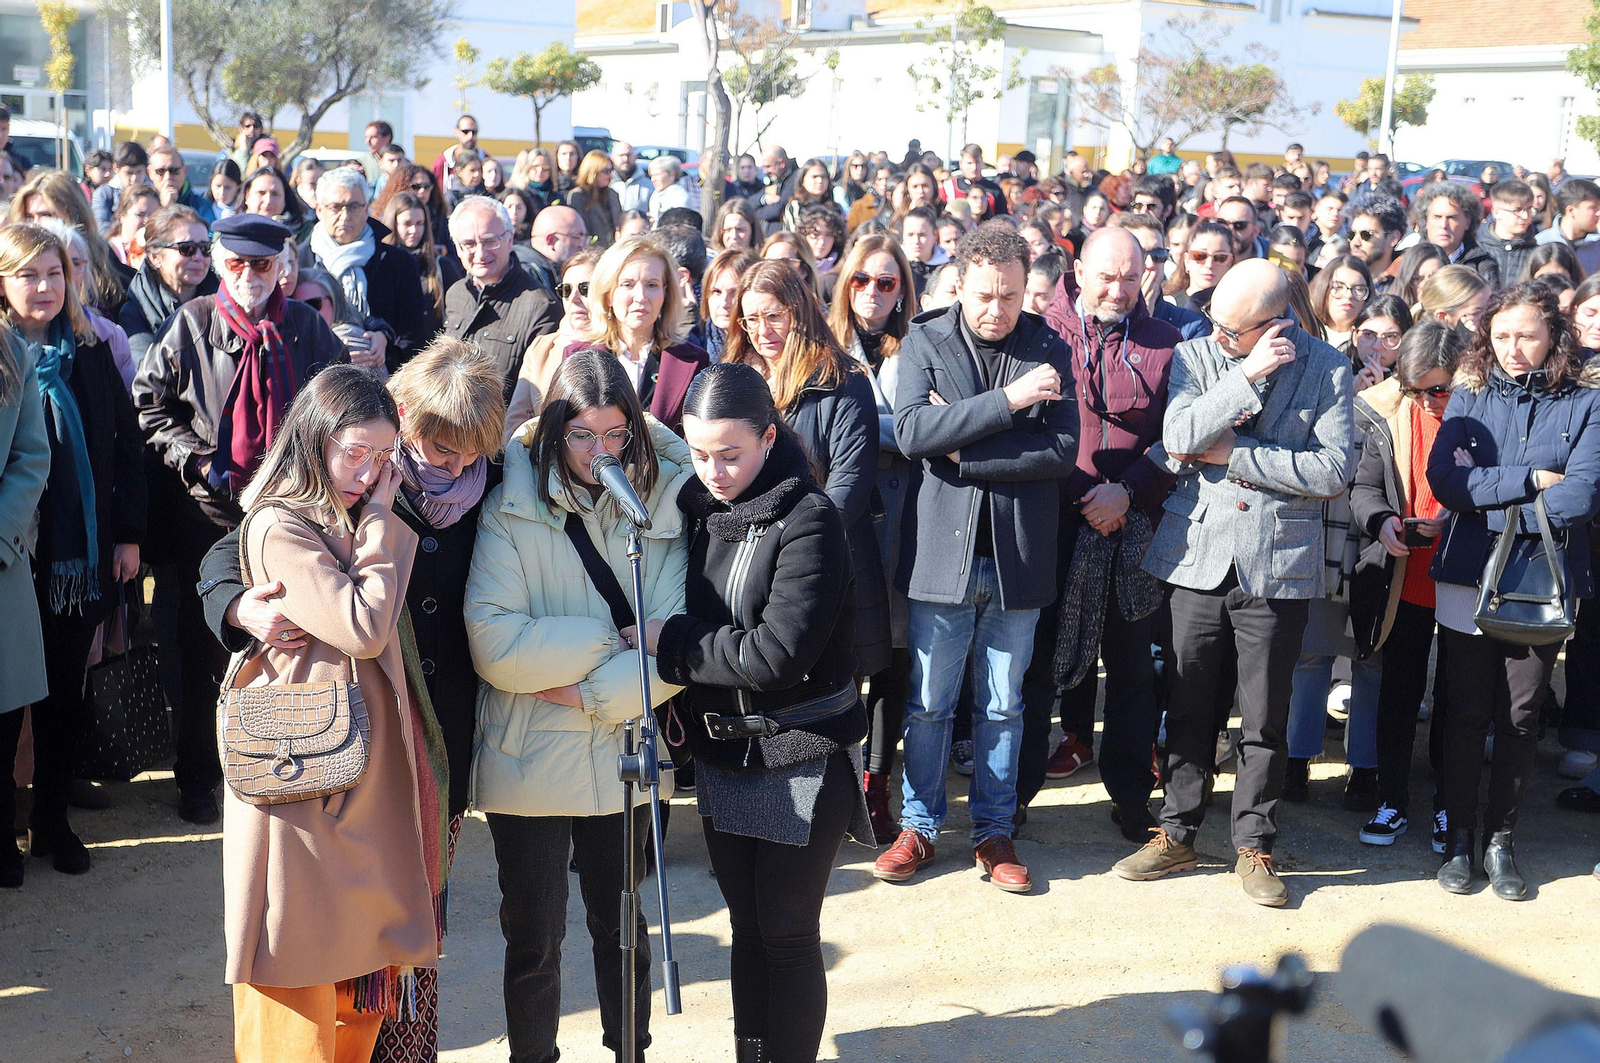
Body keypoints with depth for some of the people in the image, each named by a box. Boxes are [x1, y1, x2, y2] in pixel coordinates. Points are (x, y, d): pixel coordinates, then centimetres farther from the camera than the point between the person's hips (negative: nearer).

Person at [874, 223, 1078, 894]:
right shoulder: (924, 345, 0)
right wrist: (1005, 400, -21)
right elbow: (912, 433, -16)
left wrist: (964, 452, -14)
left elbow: (1062, 448, -9)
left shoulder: (1048, 349, 3)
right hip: (943, 552, -1)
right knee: (928, 704, 8)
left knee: (1003, 706, 11)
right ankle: (919, 825, 24)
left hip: (1017, 556, 1)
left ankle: (994, 831, 24)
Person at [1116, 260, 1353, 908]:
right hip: (1199, 556, 2)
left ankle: (1254, 845, 22)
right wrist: (1248, 376, -18)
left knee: (1266, 718, 7)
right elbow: (1178, 435, -13)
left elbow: (1333, 471, -11)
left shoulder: (1327, 368, -2)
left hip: (1279, 563, -1)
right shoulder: (1195, 355, 2)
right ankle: (1176, 835, 26)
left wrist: (1232, 453, -11)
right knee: (1188, 707, 11)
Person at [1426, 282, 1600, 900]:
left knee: (1521, 719, 7)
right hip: (1469, 579, 1)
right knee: (1467, 715, 6)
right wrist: (1530, 479, -13)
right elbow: (1445, 479, -10)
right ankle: (1459, 836, 18)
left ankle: (1501, 840, 20)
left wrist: (1492, 503, -12)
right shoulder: (1470, 396, 5)